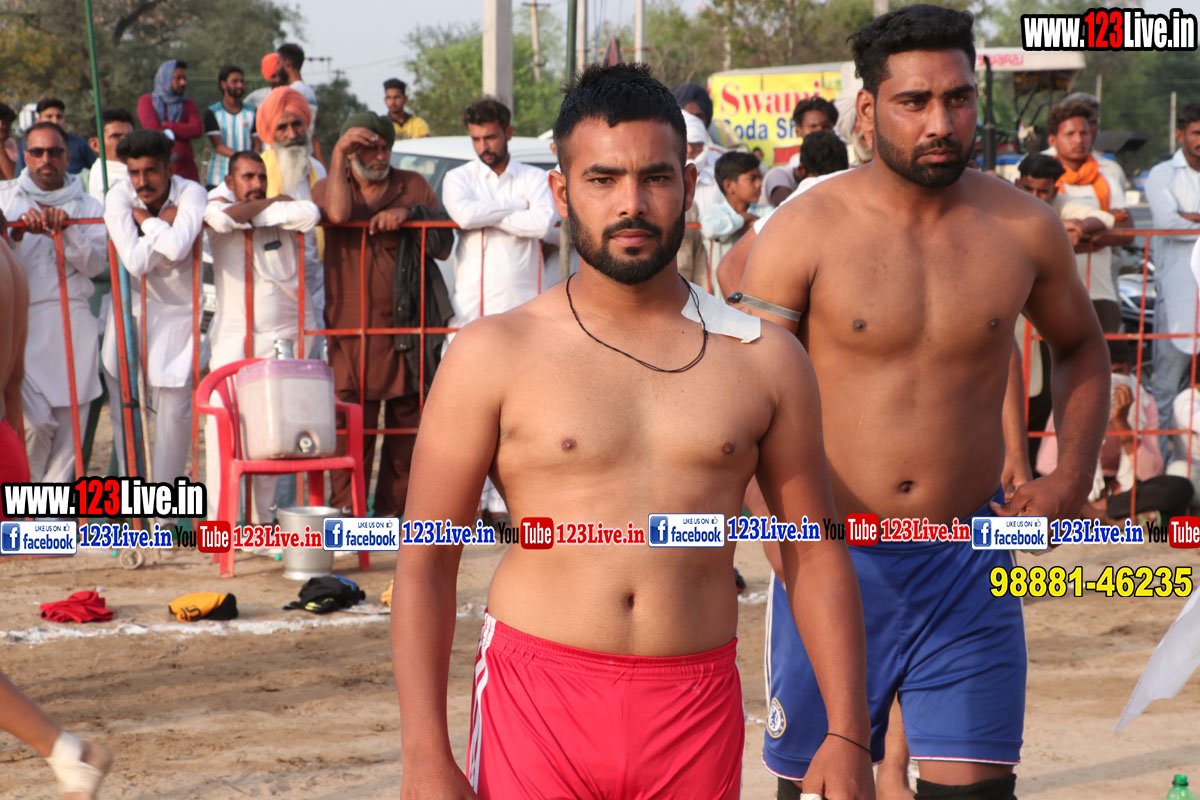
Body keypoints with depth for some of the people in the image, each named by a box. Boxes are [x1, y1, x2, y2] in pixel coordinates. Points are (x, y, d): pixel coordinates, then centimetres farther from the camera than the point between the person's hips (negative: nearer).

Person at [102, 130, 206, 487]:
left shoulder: (191, 194, -18)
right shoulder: (119, 196, -14)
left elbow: (178, 247, -37)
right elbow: (136, 262, -25)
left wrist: (145, 220, -22)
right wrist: (163, 222, -20)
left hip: (177, 312, -2)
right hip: (130, 311, 2)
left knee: (174, 408, -5)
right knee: (124, 407, 6)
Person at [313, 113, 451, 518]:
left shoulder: (413, 187, 12)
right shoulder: (330, 186, 8)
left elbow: (443, 247, 8)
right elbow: (338, 212, -18)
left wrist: (408, 215, -7)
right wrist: (338, 157, -11)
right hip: (350, 329, -2)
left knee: (407, 425, 3)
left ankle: (393, 511, 12)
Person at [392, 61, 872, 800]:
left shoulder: (764, 359, 8)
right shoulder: (495, 356, 1)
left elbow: (816, 558, 12)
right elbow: (424, 566, -1)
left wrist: (848, 737, 3)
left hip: (697, 715, 2)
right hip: (535, 704, -2)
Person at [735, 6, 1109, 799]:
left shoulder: (1023, 228, 2)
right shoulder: (806, 231, -7)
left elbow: (1081, 346, 21)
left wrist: (1073, 473, 6)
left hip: (968, 565, 2)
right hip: (834, 559, -1)